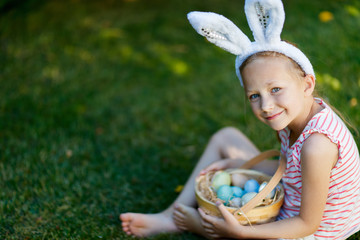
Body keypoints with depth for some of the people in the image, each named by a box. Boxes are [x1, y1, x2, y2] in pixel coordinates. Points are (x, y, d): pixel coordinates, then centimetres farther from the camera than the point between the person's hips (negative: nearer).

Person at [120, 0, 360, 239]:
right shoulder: (302, 109, -12)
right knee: (226, 137, 10)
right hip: (289, 195, 9)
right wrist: (238, 162, 0)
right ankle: (174, 214, 14)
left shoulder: (317, 145, -38)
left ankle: (189, 219, 24)